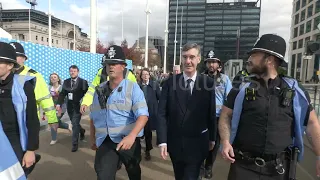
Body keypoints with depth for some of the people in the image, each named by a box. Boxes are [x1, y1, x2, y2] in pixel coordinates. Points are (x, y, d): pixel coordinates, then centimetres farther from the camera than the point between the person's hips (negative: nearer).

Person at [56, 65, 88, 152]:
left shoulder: (83, 82, -8)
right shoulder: (66, 81, 6)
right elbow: (62, 93, 0)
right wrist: (59, 104, -11)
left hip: (78, 106, -5)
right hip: (69, 106, 5)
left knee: (75, 124, -5)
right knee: (74, 123, 18)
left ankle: (74, 144, 6)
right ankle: (82, 131, 48)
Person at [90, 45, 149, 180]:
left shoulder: (132, 88, -10)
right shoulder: (99, 90, 5)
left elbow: (143, 115, -21)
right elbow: (93, 117, 15)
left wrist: (132, 136, -36)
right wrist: (93, 139, 18)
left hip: (127, 140, -2)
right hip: (104, 142, 3)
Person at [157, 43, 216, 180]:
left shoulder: (208, 83, -7)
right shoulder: (170, 82, -7)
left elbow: (211, 113, 0)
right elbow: (162, 113, -8)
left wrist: (212, 138, 8)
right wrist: (162, 141, -12)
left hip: (197, 143, -1)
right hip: (174, 142, 2)